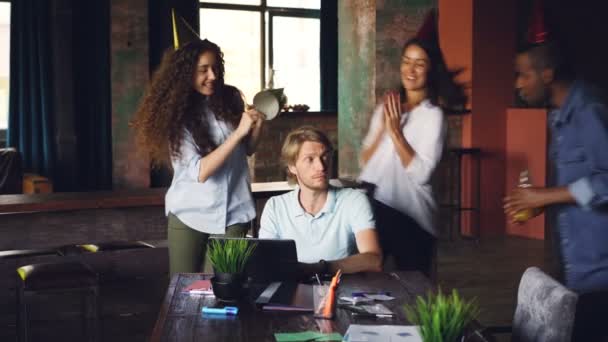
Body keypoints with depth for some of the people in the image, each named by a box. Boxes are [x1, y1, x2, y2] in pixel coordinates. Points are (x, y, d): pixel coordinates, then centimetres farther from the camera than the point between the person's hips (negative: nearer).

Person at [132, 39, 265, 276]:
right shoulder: (176, 114, -10)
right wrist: (238, 132, -24)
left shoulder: (231, 99, -1)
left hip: (233, 213, 2)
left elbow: (247, 150, 13)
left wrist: (257, 125, -8)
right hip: (190, 213, -1)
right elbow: (200, 172, -20)